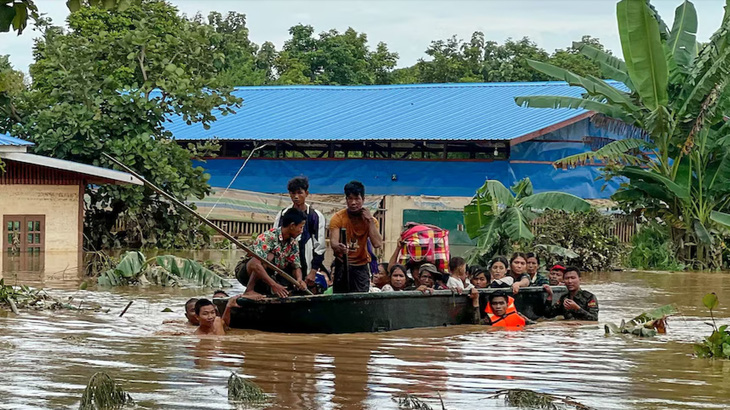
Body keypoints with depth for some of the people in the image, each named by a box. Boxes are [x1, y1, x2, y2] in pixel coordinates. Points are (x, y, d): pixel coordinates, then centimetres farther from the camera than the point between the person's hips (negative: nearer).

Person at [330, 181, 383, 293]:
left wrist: (370, 220, -16)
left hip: (361, 267, 1)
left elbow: (377, 244, -16)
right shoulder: (338, 218, -9)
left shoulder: (370, 219, -2)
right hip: (342, 265, -1)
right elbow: (333, 241, -23)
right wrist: (339, 247, -47)